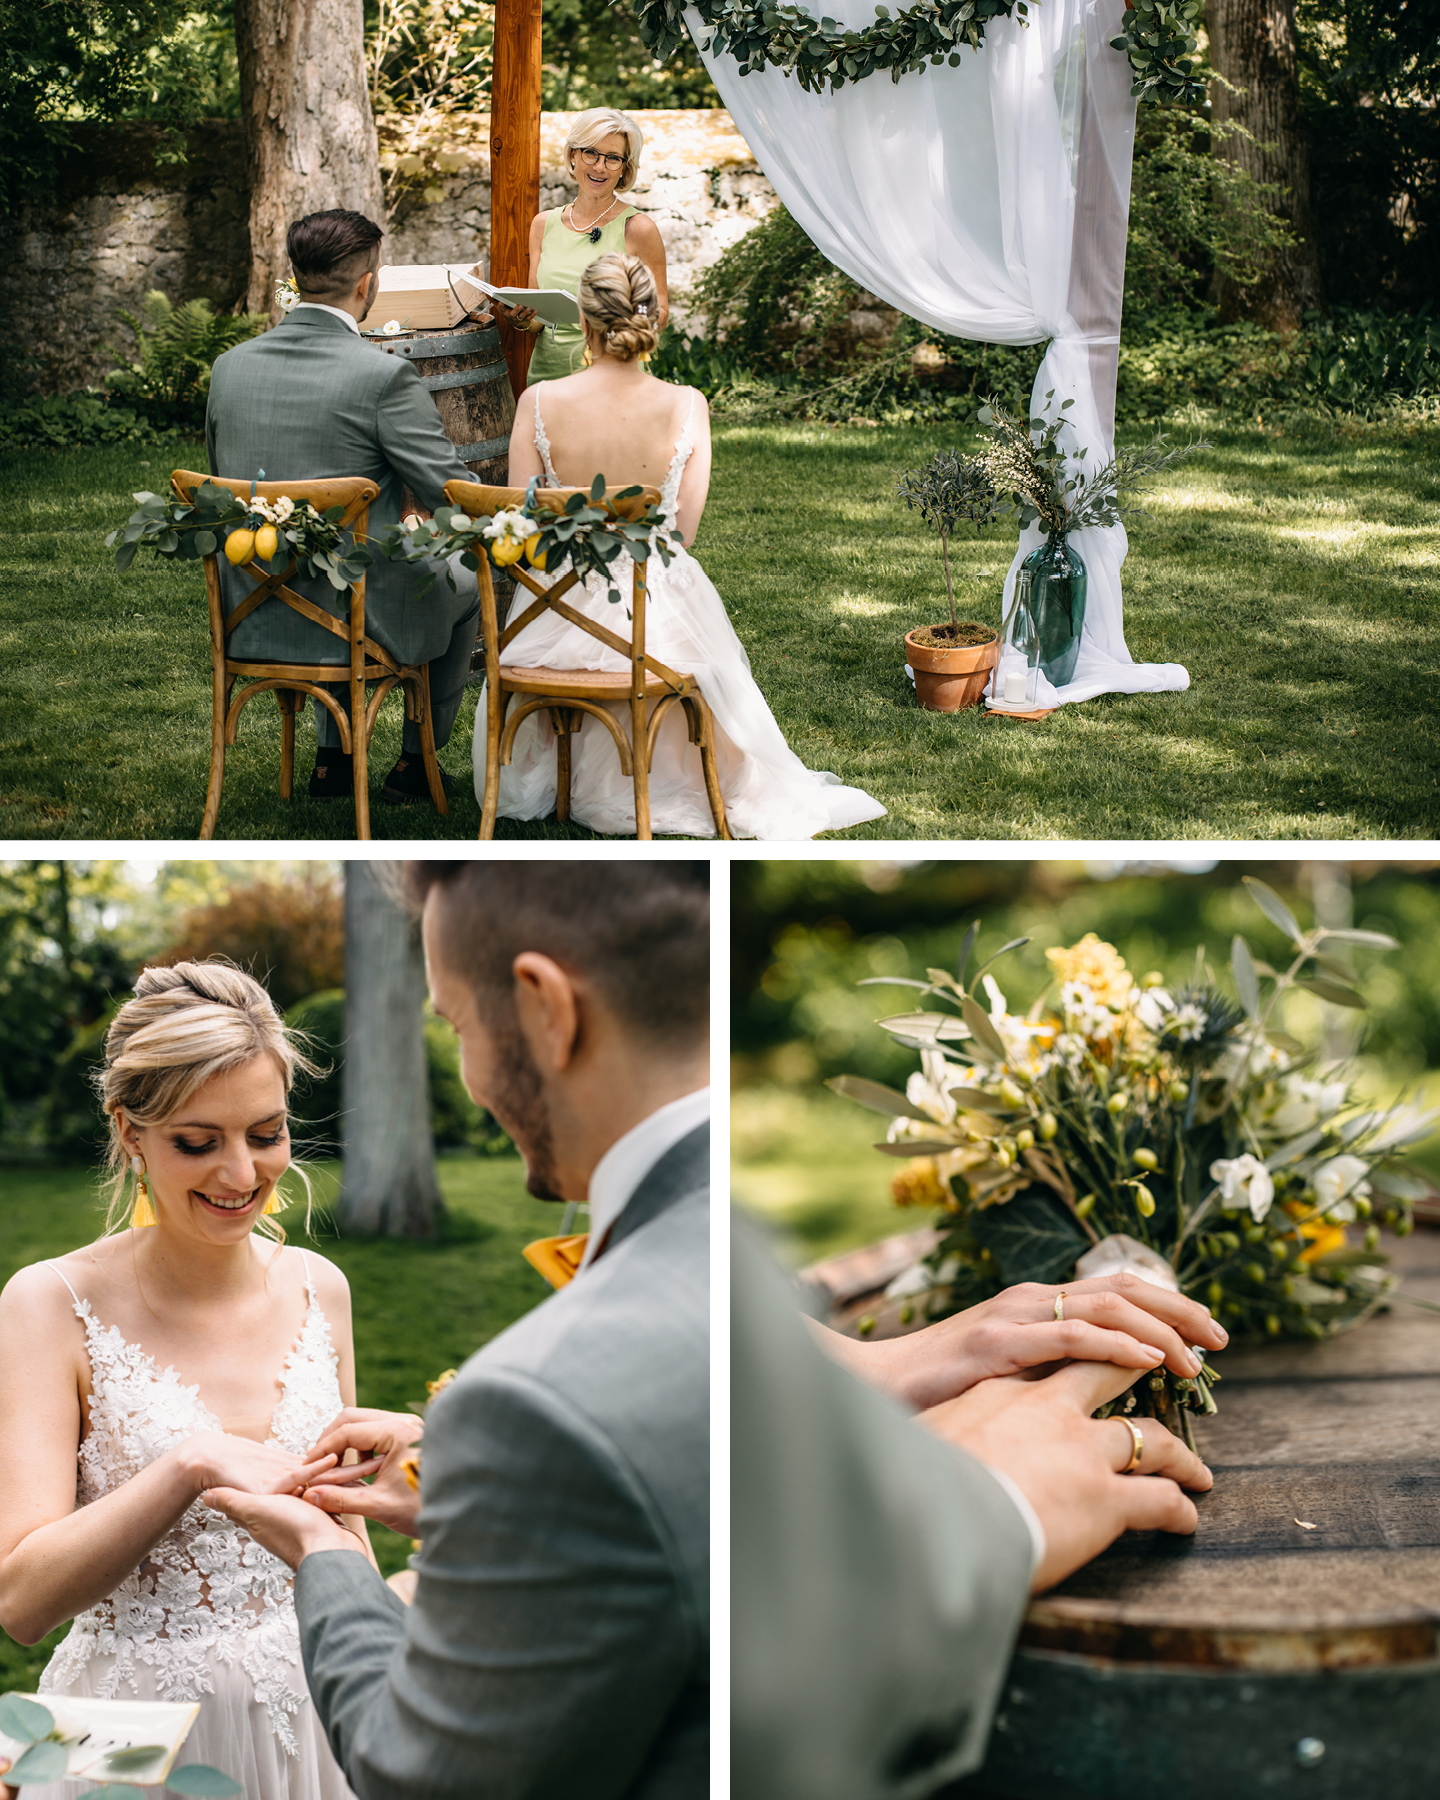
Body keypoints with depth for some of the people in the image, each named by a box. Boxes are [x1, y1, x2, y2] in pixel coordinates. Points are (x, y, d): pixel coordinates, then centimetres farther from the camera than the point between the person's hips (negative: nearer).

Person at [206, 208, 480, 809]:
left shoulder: (229, 366, -2)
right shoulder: (384, 376, -19)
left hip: (249, 620, 5)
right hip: (358, 619, -5)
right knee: (466, 584, 27)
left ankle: (332, 757, 40)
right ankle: (415, 761, 35)